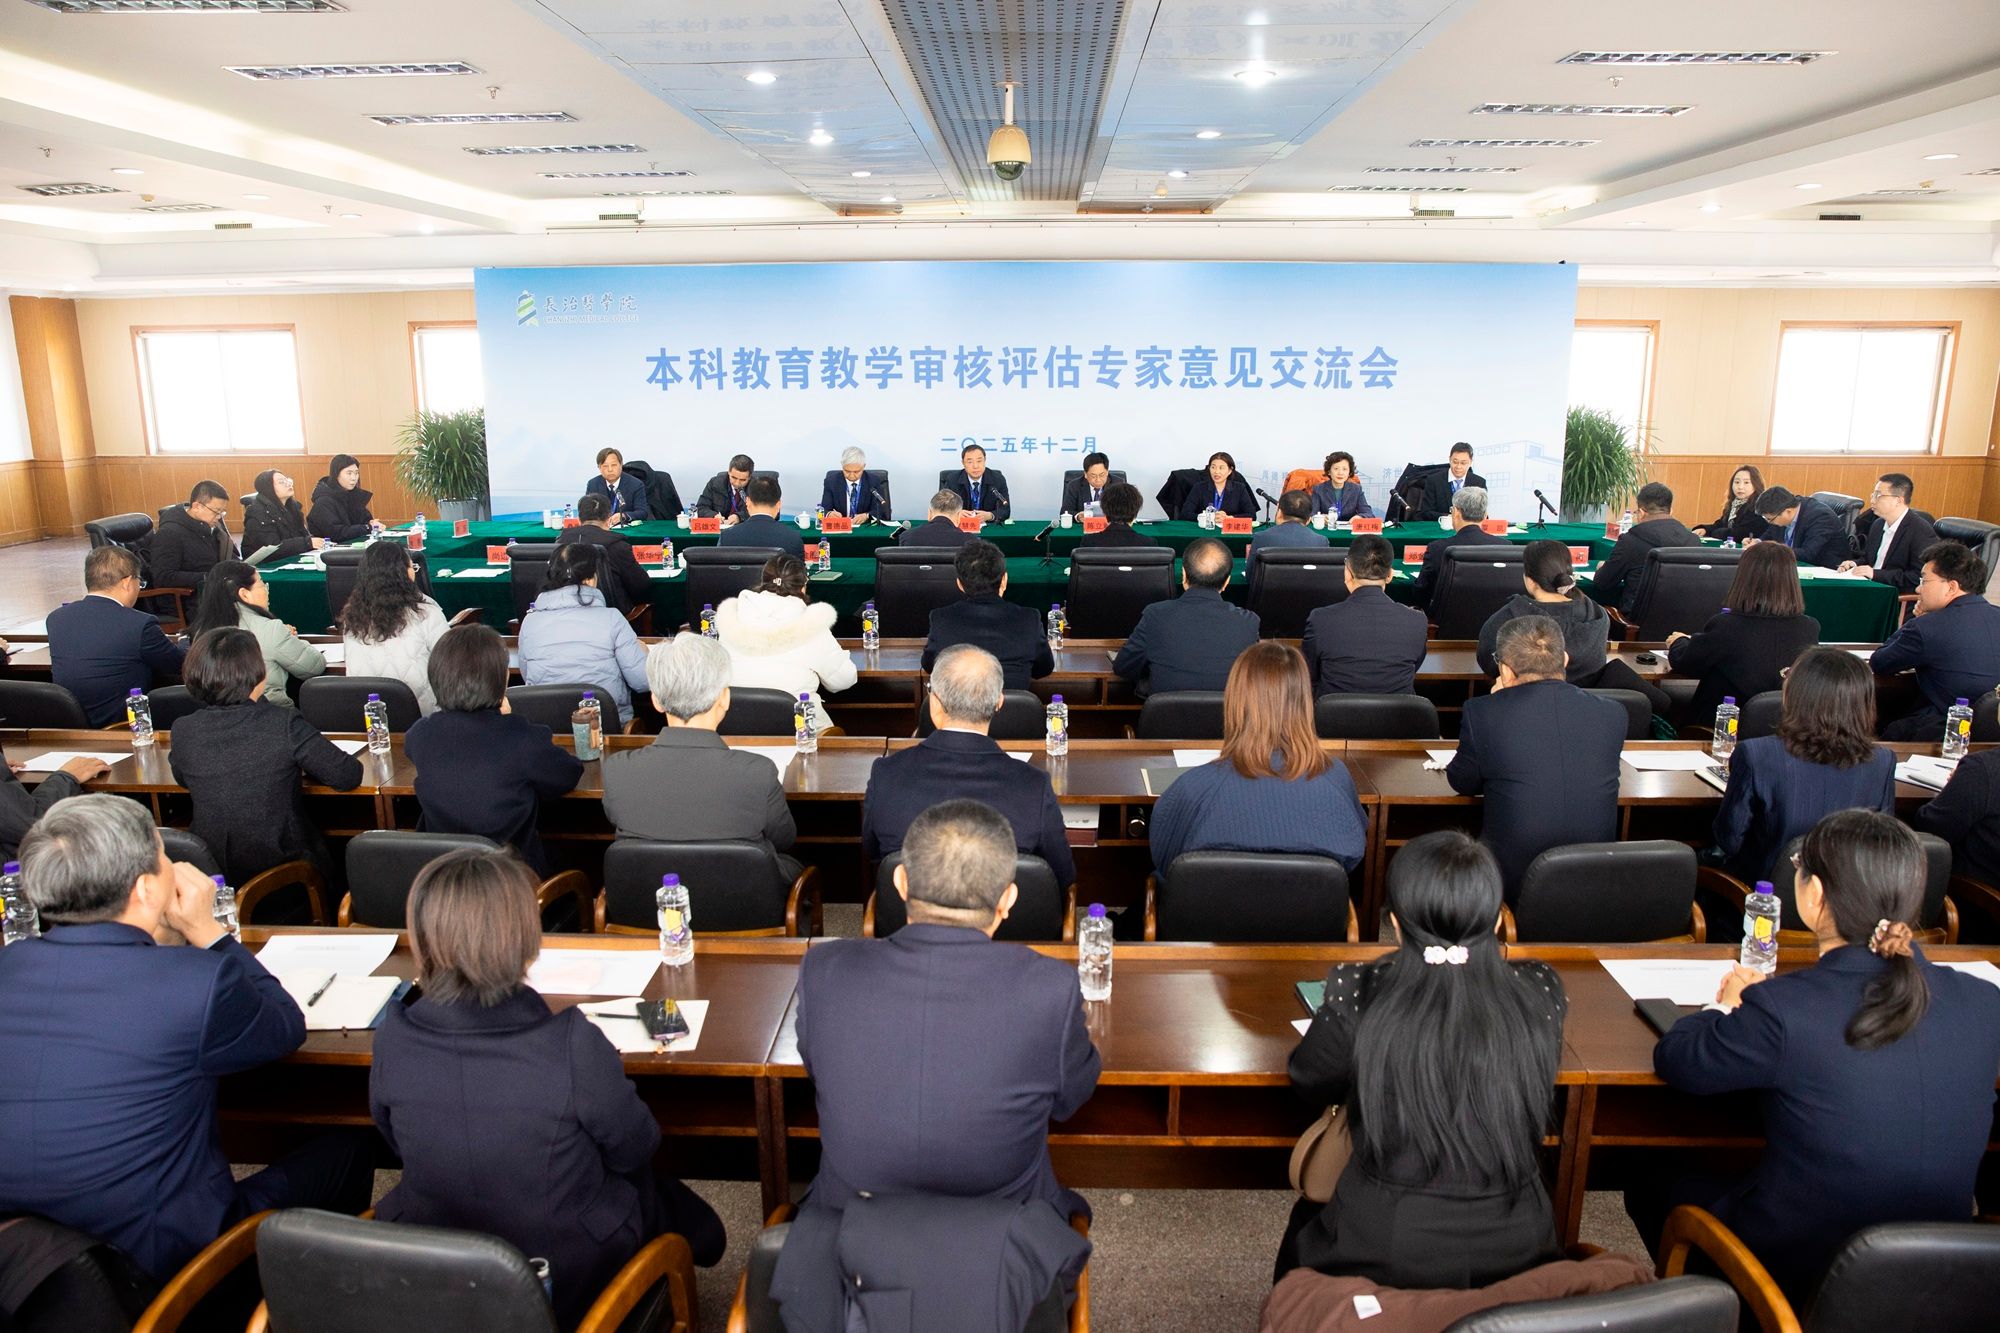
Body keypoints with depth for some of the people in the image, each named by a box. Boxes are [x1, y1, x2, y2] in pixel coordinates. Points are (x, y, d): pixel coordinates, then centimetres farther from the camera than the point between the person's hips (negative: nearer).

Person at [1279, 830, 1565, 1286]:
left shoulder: (1360, 995, -22)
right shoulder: (1540, 992, -14)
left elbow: (1309, 1083, -2)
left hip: (1388, 1254, -2)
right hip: (1514, 1253, 3)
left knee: (1307, 1222, 30)